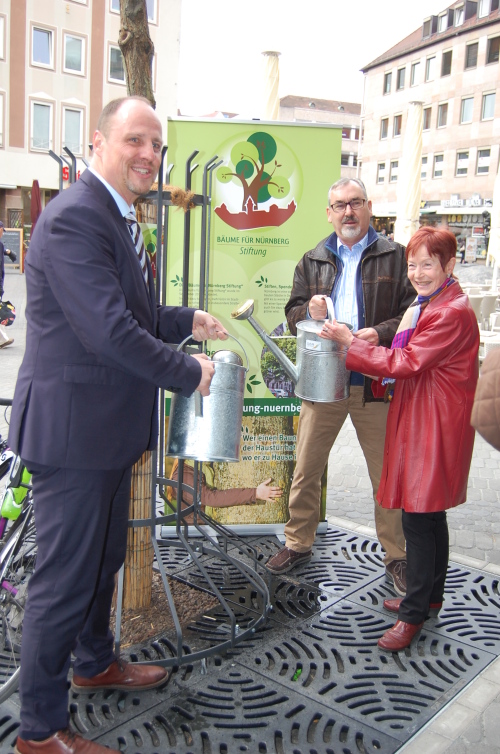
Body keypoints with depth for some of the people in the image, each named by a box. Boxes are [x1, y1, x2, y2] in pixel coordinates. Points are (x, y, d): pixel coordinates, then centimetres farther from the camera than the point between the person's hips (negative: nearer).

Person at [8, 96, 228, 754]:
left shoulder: (117, 218, 16)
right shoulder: (74, 217, -19)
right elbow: (110, 331, -27)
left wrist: (189, 322, 13)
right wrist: (189, 374, -16)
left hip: (109, 428, 10)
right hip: (72, 429, -10)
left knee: (104, 558, 25)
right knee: (65, 578, 3)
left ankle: (95, 663, 47)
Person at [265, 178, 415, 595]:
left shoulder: (395, 257, 2)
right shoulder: (313, 261, 12)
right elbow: (293, 313, 14)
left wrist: (381, 333, -20)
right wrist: (309, 312, -9)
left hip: (376, 383, -2)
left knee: (387, 475, 7)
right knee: (306, 469, 10)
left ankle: (397, 556, 24)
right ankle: (298, 543, 28)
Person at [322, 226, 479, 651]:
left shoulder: (453, 314, -17)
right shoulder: (427, 306, 17)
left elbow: (405, 363, -21)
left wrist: (349, 341, -16)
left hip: (434, 429, -10)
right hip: (418, 422, 10)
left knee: (418, 518, -5)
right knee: (430, 515, 19)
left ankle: (414, 613, 7)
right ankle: (431, 595, 33)